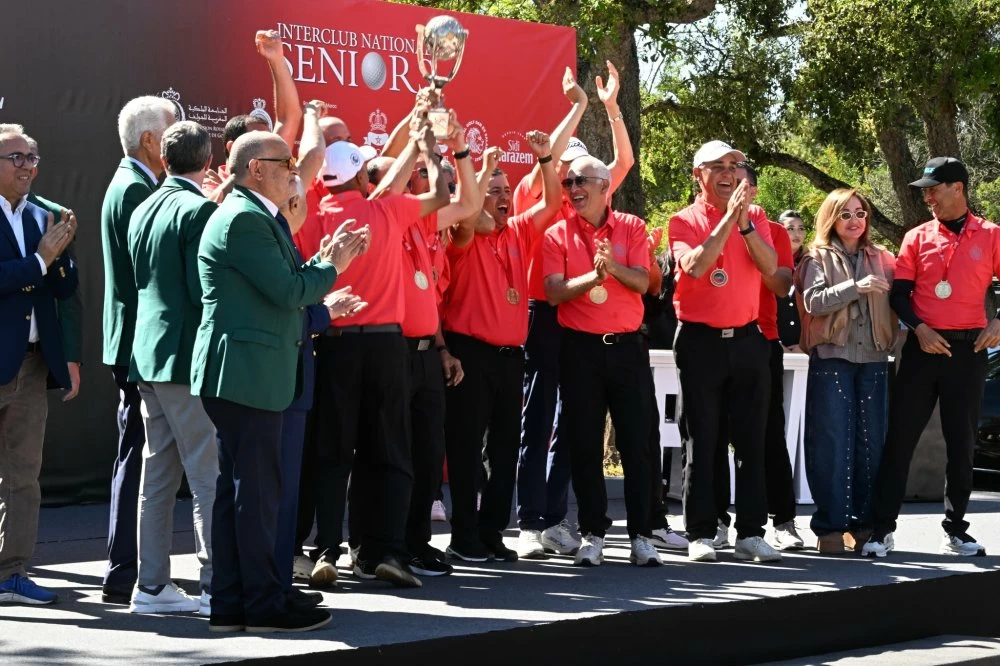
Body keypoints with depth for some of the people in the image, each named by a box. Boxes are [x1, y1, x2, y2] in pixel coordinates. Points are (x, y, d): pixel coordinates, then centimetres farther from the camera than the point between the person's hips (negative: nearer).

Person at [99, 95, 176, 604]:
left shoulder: (132, 185, 16)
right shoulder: (136, 190, -15)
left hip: (137, 344, 11)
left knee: (138, 458, 13)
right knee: (138, 456, -6)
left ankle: (130, 571, 20)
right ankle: (124, 577, -2)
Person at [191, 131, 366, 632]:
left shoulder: (251, 216, 19)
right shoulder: (244, 219, -15)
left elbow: (283, 285, 16)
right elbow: (288, 292, -18)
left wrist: (323, 260, 9)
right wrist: (332, 266, -3)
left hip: (241, 375, 11)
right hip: (247, 373, -11)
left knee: (236, 490, 11)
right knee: (257, 491, -5)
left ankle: (230, 604, 15)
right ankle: (264, 603, 0)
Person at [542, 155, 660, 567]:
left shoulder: (631, 228, 3)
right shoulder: (558, 234, 1)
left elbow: (642, 282, -7)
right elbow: (554, 292, -10)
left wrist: (614, 267, -26)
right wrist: (592, 276, -25)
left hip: (627, 346, 0)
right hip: (580, 348, 0)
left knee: (636, 443, 1)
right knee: (584, 445, 3)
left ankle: (641, 534, 7)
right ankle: (593, 534, 12)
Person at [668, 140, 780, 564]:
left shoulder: (754, 219, 9)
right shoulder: (683, 221, 0)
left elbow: (770, 266, -7)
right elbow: (694, 266, -18)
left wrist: (744, 222, -19)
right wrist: (728, 217, -21)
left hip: (746, 339, 3)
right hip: (700, 340, -3)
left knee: (751, 439, 4)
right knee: (701, 440, 1)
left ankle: (751, 532, 9)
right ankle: (701, 534, 6)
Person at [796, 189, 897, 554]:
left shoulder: (882, 259, 14)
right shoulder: (818, 258, 5)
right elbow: (813, 302, -9)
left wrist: (893, 341, -3)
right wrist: (856, 287, -18)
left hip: (873, 359, 3)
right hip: (832, 358, -3)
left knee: (871, 442, 3)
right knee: (832, 442, -5)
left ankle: (865, 522, 11)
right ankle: (830, 526, -2)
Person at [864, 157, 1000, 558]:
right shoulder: (917, 237, 5)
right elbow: (899, 293, 4)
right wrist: (919, 328, -10)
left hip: (968, 349, -1)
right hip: (922, 347, 1)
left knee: (962, 442, 6)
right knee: (900, 436, -1)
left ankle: (956, 529, 17)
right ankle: (882, 528, 2)